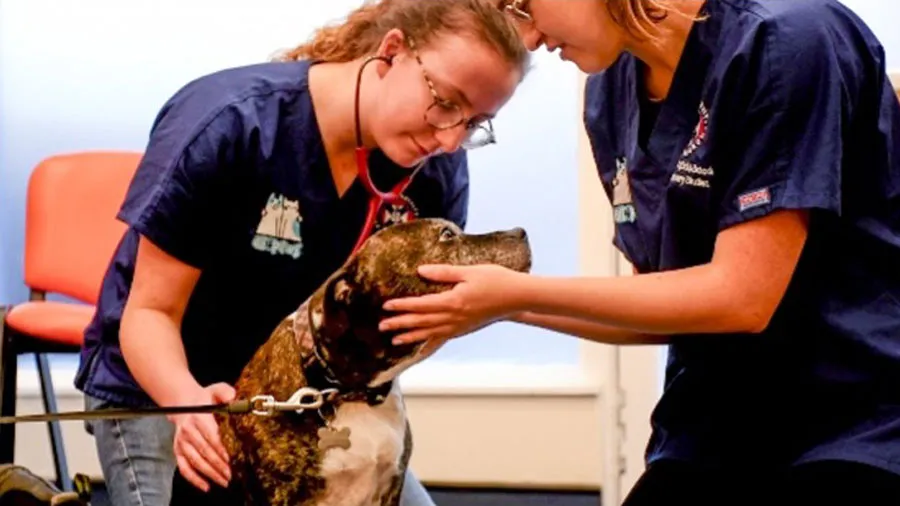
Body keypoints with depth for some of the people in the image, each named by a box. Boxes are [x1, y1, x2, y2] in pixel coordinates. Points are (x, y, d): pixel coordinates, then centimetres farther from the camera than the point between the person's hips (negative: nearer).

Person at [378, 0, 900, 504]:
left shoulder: (788, 43, -18)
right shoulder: (612, 94, 4)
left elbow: (743, 296, -21)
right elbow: (671, 301, 8)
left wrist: (521, 294, -16)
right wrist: (502, 303, -3)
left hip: (853, 429, -6)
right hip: (715, 432, 6)